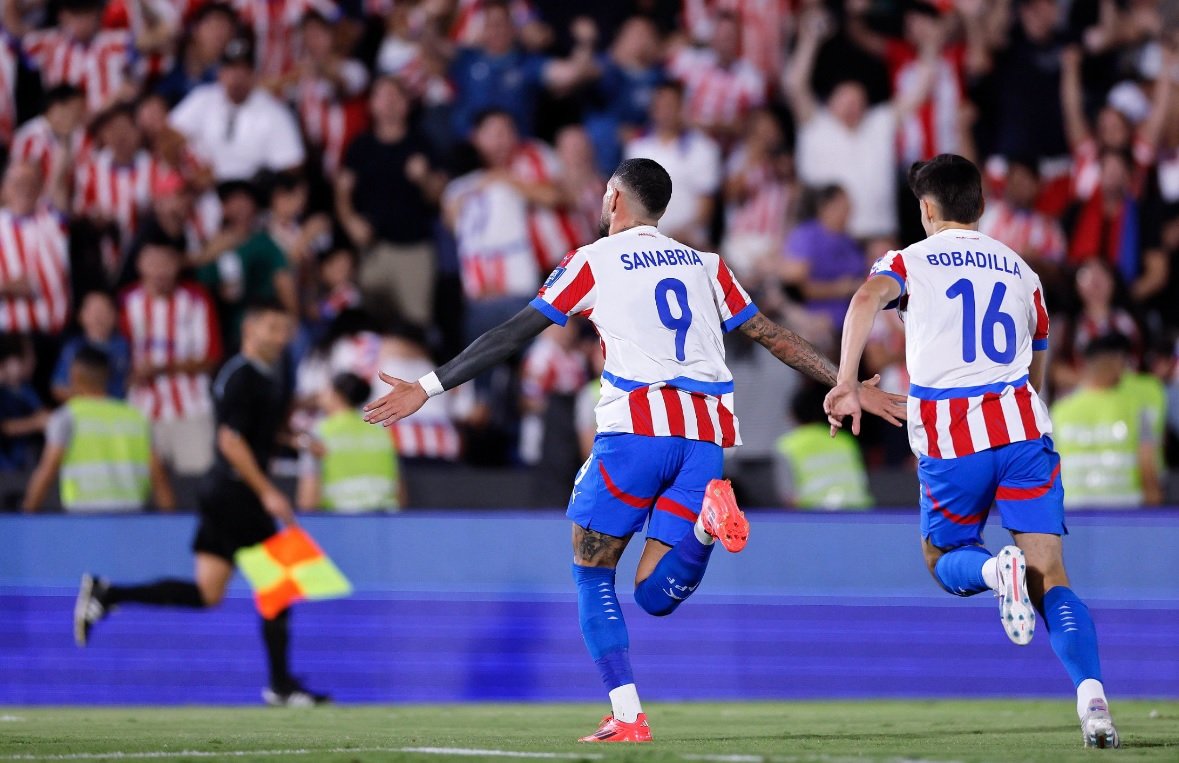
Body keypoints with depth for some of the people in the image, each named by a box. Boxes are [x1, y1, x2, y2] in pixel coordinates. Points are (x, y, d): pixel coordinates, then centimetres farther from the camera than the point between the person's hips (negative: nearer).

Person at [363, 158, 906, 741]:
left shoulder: (594, 262, 8)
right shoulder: (705, 266, 21)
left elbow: (511, 336, 6)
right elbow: (775, 338, 23)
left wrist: (428, 388, 9)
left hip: (636, 429, -4)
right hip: (706, 437, 4)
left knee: (592, 575, 11)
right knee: (656, 596, 6)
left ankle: (627, 715, -4)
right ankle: (707, 514, -23)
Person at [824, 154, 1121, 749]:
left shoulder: (910, 261, 8)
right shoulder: (1021, 270, 19)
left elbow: (868, 299, -15)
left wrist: (846, 383, -21)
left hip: (950, 442, -2)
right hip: (1022, 428, 2)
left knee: (945, 561, 19)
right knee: (1049, 576, -2)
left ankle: (996, 569, -18)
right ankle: (1091, 697, -24)